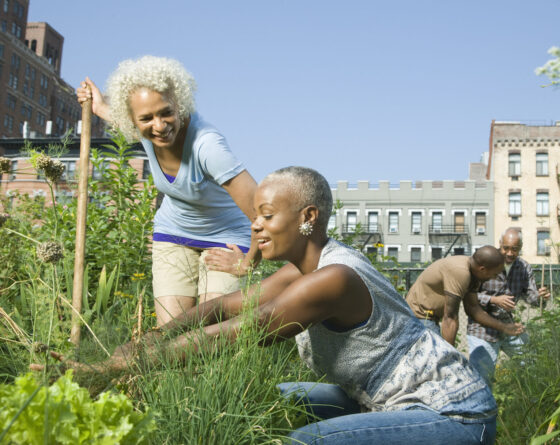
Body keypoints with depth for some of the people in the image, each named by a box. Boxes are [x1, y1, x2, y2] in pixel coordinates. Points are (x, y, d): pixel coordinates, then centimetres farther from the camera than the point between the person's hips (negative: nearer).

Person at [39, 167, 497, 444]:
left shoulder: (335, 278, -27)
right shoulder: (302, 271, 1)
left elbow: (231, 336, -30)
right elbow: (221, 307, -1)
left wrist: (109, 368, -26)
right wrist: (137, 347, -13)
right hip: (394, 401, 9)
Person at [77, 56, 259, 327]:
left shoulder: (206, 145, -36)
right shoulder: (146, 132, -15)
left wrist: (246, 264, -21)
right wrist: (100, 108, 18)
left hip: (225, 240, -5)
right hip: (172, 235, 5)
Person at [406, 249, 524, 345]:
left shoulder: (472, 272, -1)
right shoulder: (460, 272, -30)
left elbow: (472, 308, 6)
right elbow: (450, 318, -29)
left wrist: (504, 327, 4)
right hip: (419, 316, -10)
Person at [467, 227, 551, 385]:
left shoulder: (524, 268, -1)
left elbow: (531, 297, -1)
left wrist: (541, 296, -24)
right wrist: (494, 300, -29)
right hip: (482, 329, -5)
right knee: (480, 379, -4)